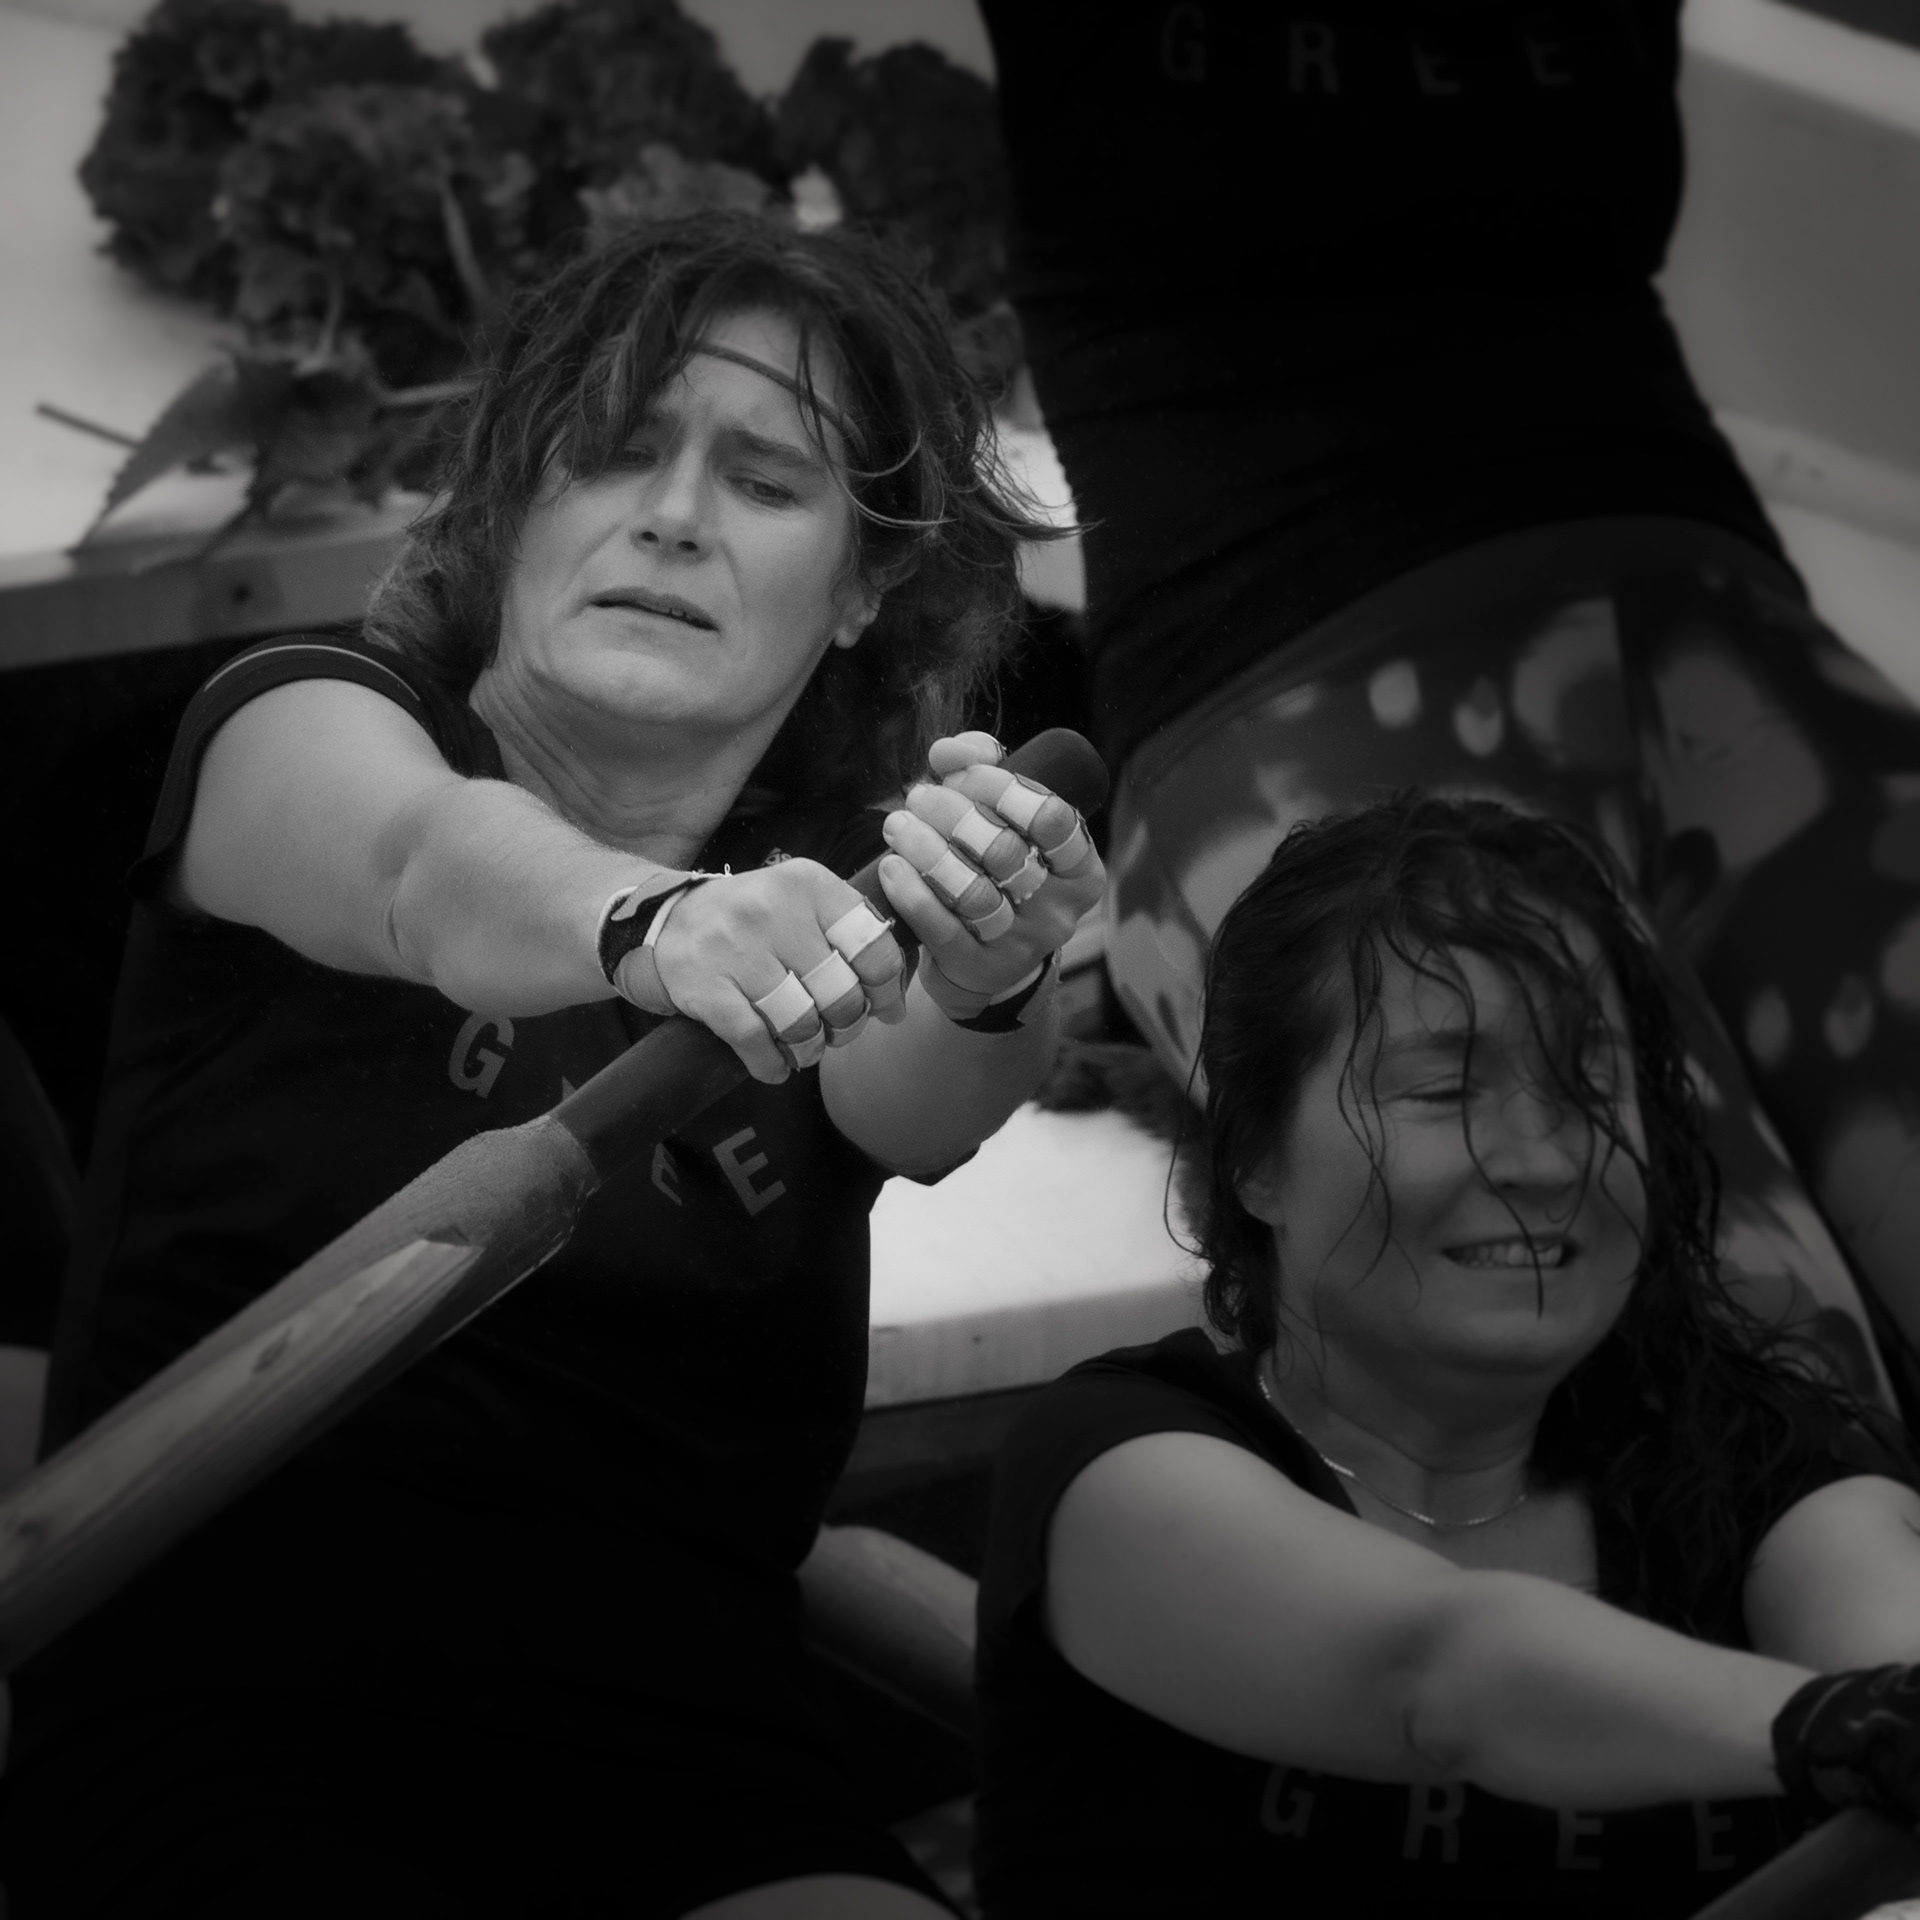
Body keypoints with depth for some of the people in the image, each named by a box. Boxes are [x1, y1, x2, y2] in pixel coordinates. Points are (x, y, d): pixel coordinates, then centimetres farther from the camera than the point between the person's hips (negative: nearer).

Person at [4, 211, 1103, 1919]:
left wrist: (985, 989, -34)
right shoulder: (301, 728, 6)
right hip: (234, 1728, -3)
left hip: (688, 1768, 3)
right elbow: (424, 863, -18)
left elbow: (916, 1107, -10)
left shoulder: (822, 915, 14)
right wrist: (652, 932, -40)